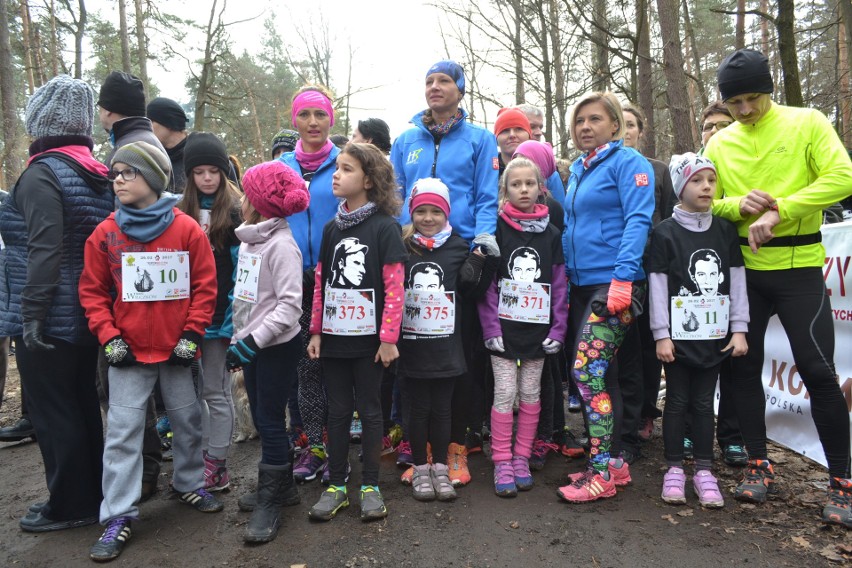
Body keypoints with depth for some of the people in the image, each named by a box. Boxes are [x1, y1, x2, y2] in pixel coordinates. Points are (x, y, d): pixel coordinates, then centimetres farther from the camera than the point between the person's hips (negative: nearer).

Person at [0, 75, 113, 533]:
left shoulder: (41, 174, -14)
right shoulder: (96, 174, 8)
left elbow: (44, 251, -23)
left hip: (50, 322, -8)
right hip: (89, 315, 8)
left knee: (50, 412, 4)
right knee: (82, 403, 17)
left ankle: (69, 506, 15)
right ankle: (92, 493, 29)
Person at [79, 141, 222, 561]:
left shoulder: (187, 229, -6)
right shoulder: (105, 233, -3)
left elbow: (205, 285, -3)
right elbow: (92, 291, 2)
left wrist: (192, 333, -8)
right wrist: (108, 336, -7)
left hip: (176, 350, 0)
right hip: (129, 352, 0)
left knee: (187, 421, 15)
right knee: (123, 431, 2)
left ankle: (189, 484, 37)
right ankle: (118, 517, 13)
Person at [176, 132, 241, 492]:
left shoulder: (234, 213, -5)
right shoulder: (181, 213, 11)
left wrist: (235, 316, -14)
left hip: (218, 315, -5)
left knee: (216, 391, 3)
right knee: (193, 389, 13)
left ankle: (217, 465, 14)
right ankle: (199, 457, 27)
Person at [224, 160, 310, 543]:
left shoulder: (281, 244, -17)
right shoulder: (248, 238, 10)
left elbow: (290, 305, -22)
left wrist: (253, 340, -23)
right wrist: (238, 339, 18)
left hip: (277, 346, -9)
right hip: (251, 343, 9)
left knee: (270, 421, -1)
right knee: (261, 419, 16)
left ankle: (270, 500, 13)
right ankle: (281, 484, 32)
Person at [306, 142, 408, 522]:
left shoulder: (385, 227, -8)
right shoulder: (332, 228, 8)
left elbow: (394, 286, -11)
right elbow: (321, 282, 10)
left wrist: (389, 338, -13)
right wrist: (316, 331, 7)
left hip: (369, 339, -4)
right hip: (333, 338, 4)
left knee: (369, 410, 8)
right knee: (338, 411, 12)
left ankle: (370, 485, 22)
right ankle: (335, 485, 24)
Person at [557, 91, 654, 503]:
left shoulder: (628, 162, -3)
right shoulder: (577, 170, 19)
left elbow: (637, 220, -14)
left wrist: (623, 276, -24)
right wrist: (565, 277, 16)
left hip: (613, 282, -8)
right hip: (581, 284, 8)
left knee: (589, 370, -13)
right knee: (599, 374, 10)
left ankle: (601, 471, -3)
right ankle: (613, 461, 21)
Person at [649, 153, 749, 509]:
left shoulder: (725, 230, 6)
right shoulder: (665, 233, -5)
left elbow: (737, 280, 7)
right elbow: (657, 286, -7)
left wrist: (739, 329, 2)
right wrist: (661, 334, -10)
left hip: (714, 336, 3)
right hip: (678, 336, -3)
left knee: (704, 402, 10)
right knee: (677, 401, 6)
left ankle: (704, 471, 20)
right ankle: (674, 469, 18)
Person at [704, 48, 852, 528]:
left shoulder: (808, 123, -1)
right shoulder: (720, 144, 8)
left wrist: (777, 211, -21)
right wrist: (739, 205, -14)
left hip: (798, 267, -3)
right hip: (742, 269, 4)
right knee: (745, 367, 6)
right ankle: (759, 465, 21)